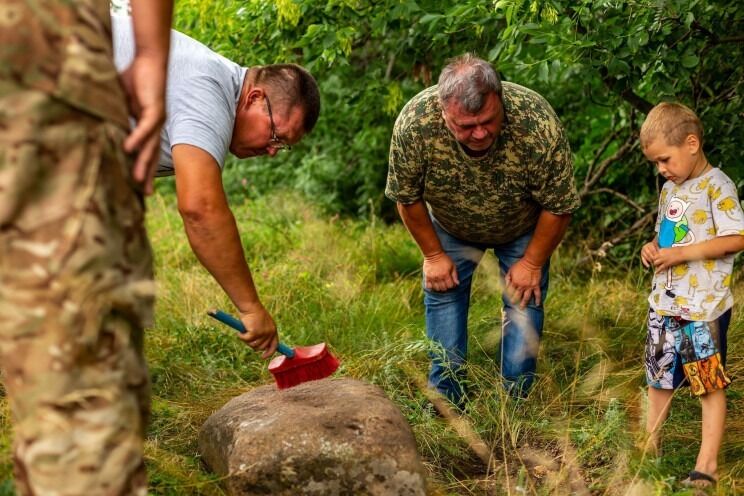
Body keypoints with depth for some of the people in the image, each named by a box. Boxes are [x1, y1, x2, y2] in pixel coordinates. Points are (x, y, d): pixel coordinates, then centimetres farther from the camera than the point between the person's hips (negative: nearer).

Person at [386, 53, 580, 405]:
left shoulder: (539, 125, -41)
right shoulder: (413, 124, -37)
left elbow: (559, 207, -23)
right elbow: (407, 198, -18)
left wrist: (532, 262, -13)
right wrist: (433, 254, -9)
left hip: (523, 230, -1)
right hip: (450, 228, 1)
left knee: (525, 302, -3)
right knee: (442, 293, 2)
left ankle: (514, 403, 14)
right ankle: (445, 401, 17)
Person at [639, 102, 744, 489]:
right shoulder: (670, 189, 11)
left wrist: (682, 253, -23)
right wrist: (653, 248, 0)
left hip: (704, 307, -7)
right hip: (665, 303, 8)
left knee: (710, 384, 2)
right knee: (658, 378, 15)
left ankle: (707, 465, 8)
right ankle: (649, 447, 28)